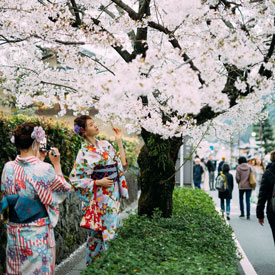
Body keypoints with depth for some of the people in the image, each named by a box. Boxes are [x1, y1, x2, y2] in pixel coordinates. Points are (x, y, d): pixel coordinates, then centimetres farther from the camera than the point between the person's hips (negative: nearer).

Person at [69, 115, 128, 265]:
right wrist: (98, 183, -16)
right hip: (99, 198, -7)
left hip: (113, 195, 7)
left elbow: (120, 163, 14)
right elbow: (76, 179, -14)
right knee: (98, 233, 1)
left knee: (111, 229, 14)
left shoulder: (105, 144, 7)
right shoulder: (85, 153, -13)